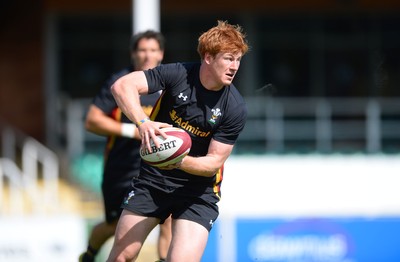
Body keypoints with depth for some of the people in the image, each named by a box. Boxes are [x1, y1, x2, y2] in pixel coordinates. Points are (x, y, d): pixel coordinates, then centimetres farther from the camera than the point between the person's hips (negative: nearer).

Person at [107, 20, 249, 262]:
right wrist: (143, 123, -40)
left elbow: (214, 162, -14)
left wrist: (182, 162, -35)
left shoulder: (235, 109, -16)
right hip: (152, 178, 1)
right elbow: (123, 86, -23)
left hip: (197, 190, -1)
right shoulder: (177, 74, -14)